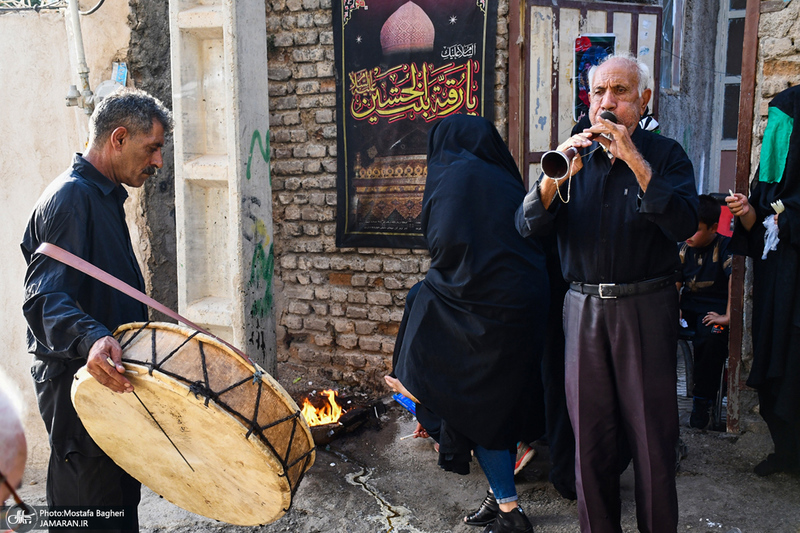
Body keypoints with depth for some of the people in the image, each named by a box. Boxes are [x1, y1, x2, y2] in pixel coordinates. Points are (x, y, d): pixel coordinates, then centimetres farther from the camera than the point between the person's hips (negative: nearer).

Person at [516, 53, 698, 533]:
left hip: (646, 308, -2)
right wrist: (554, 177, -21)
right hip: (584, 307, 3)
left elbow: (685, 225, -17)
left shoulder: (666, 155, 1)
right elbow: (527, 227, -2)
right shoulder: (575, 156, 8)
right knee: (590, 434, 10)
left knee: (653, 435, 5)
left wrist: (635, 161, -24)